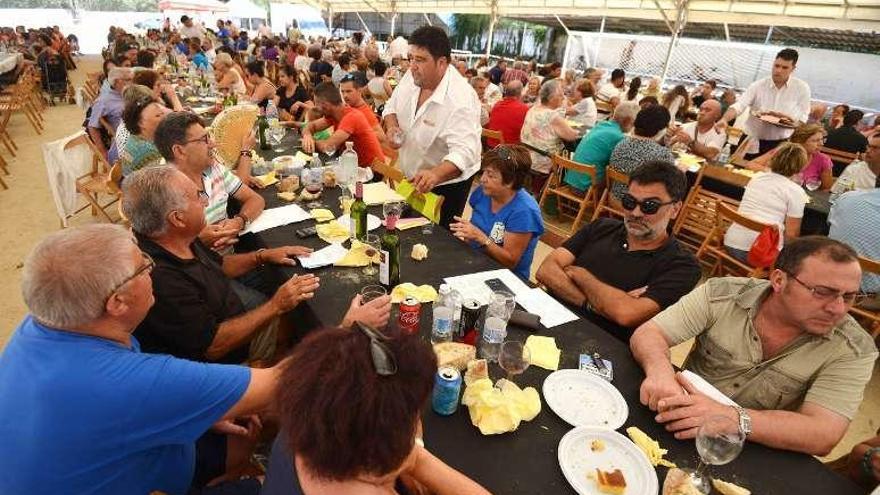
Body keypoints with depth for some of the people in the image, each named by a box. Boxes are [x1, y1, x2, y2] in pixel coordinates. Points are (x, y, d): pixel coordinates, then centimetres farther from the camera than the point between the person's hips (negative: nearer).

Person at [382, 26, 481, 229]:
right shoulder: (412, 77, -9)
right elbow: (392, 106, 8)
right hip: (413, 176, 7)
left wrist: (435, 174, -60)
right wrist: (392, 126, -15)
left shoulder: (460, 99, -31)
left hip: (447, 182, -7)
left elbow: (464, 153, -41)